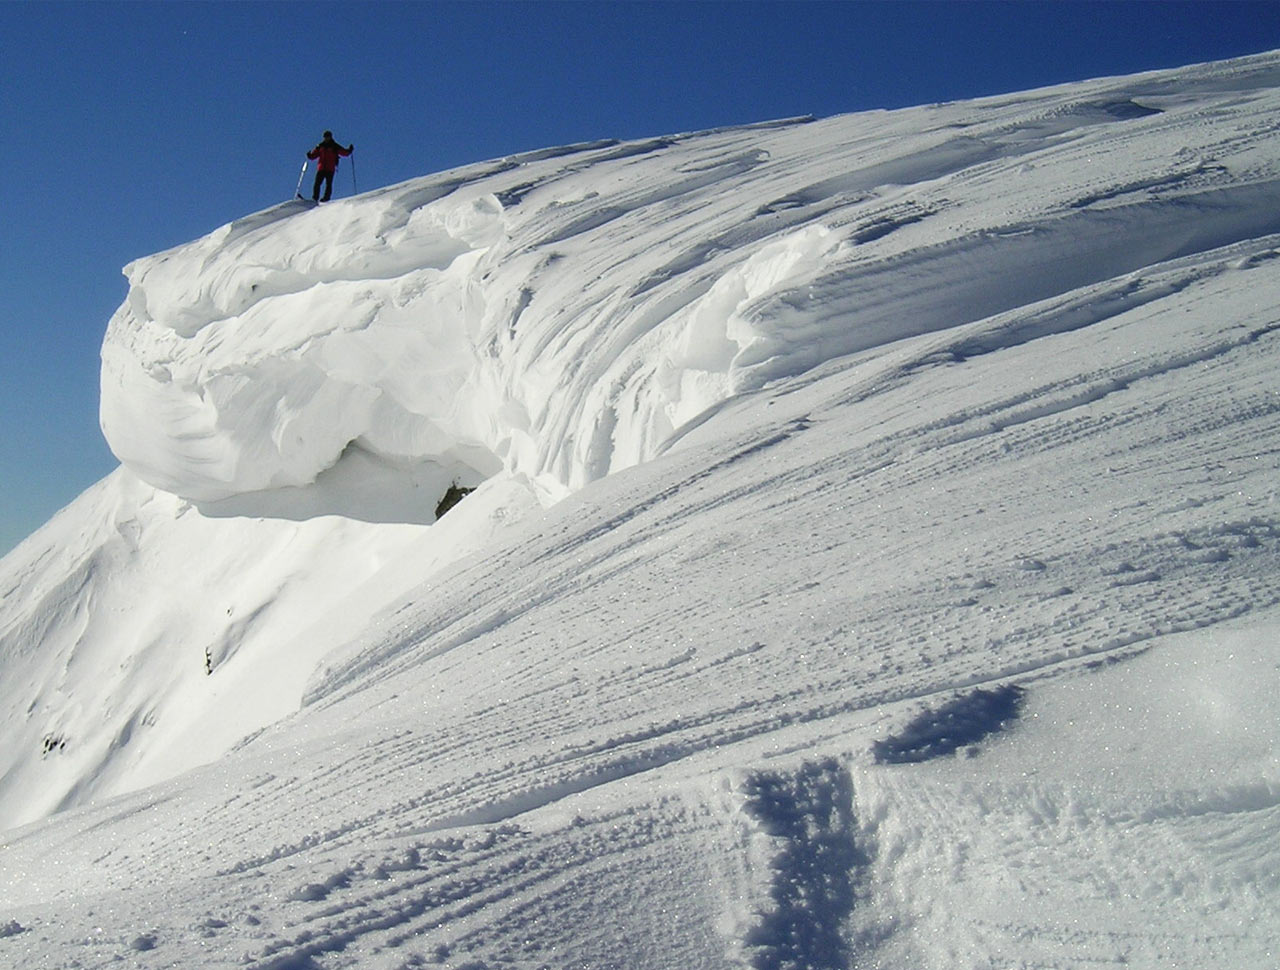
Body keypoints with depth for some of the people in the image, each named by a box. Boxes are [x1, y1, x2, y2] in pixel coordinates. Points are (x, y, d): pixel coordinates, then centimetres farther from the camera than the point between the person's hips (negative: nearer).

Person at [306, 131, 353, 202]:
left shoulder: (335, 147, 7)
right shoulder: (320, 146, 15)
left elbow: (344, 153, 4)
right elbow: (314, 154, 16)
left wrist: (349, 150, -12)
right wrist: (310, 155, -3)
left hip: (330, 169, -2)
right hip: (321, 168, 2)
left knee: (328, 184, -8)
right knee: (317, 183, -6)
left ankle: (326, 198, -6)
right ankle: (315, 198, -5)